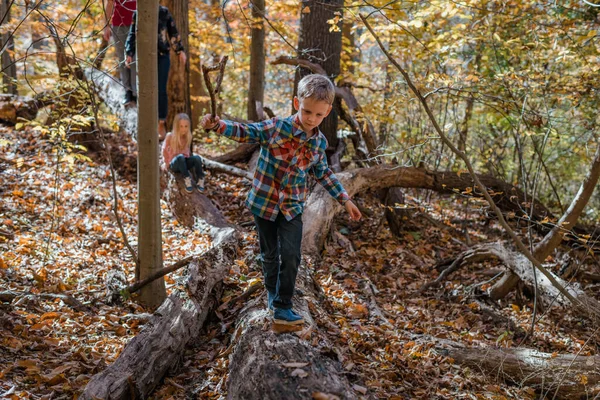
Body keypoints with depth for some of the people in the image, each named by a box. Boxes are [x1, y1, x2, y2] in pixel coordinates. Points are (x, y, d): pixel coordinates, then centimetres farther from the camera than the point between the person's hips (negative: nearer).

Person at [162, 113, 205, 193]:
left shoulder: (188, 137, 1)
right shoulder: (170, 137, -9)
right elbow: (165, 151, 1)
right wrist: (167, 163, 2)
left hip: (185, 163, 3)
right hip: (174, 165, -3)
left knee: (197, 158, -29)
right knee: (180, 157, -39)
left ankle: (200, 180, -28)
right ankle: (187, 180, -37)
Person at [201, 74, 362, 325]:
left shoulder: (319, 142, -2)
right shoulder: (276, 128, -14)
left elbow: (322, 173, 14)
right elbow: (245, 133, -9)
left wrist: (345, 199, 14)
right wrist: (217, 125, -27)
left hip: (292, 208, 2)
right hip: (264, 203, -2)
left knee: (291, 256, -7)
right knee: (270, 255, 12)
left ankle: (282, 307, 4)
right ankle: (273, 294, 36)